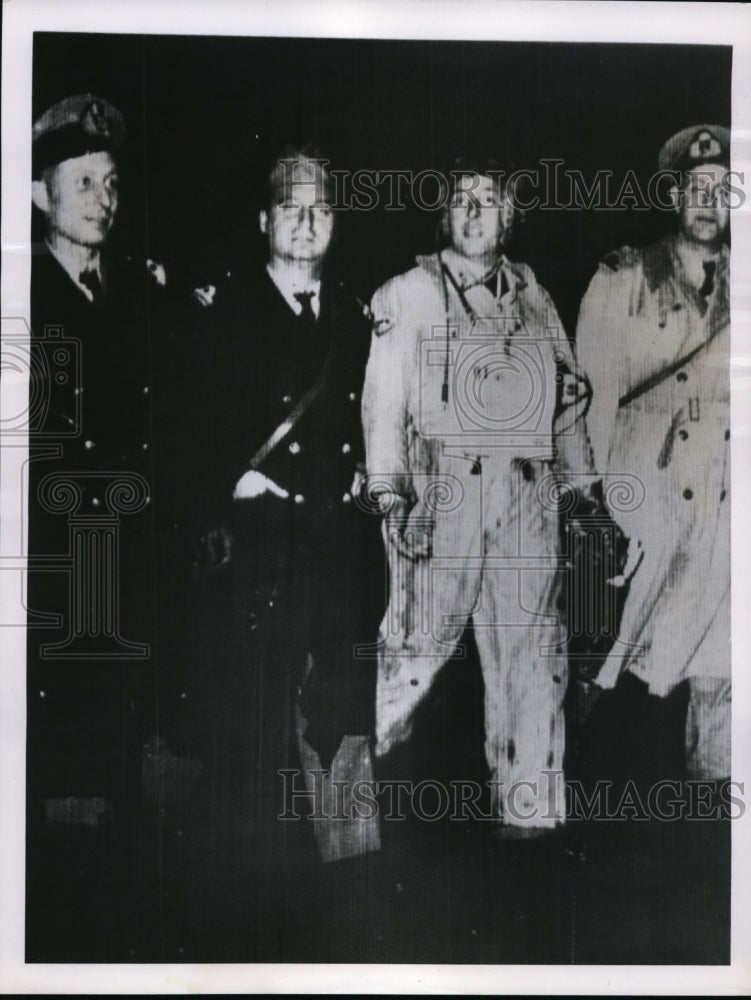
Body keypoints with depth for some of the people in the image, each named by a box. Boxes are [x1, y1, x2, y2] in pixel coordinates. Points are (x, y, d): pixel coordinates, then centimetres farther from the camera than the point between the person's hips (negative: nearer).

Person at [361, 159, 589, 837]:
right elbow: (384, 398, -1)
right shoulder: (410, 294, 6)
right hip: (442, 491, -4)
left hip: (529, 495, 4)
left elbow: (569, 396, 19)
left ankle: (528, 805, 16)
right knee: (421, 640, -4)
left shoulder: (533, 295, 17)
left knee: (533, 650, 4)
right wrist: (390, 495, -10)